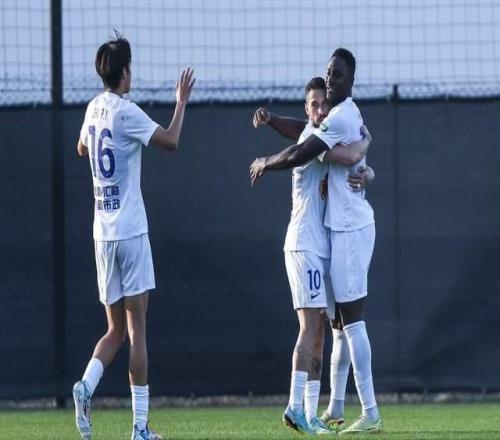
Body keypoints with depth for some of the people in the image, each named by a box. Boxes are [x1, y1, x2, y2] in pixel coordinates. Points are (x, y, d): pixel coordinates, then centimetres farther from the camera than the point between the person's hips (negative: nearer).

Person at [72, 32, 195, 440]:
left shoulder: (94, 109, 10)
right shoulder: (126, 112, -11)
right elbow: (170, 140, -16)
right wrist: (182, 102, -3)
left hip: (103, 232, 6)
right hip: (130, 231, -6)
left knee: (116, 329, 12)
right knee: (136, 328, -4)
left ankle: (87, 386, -14)